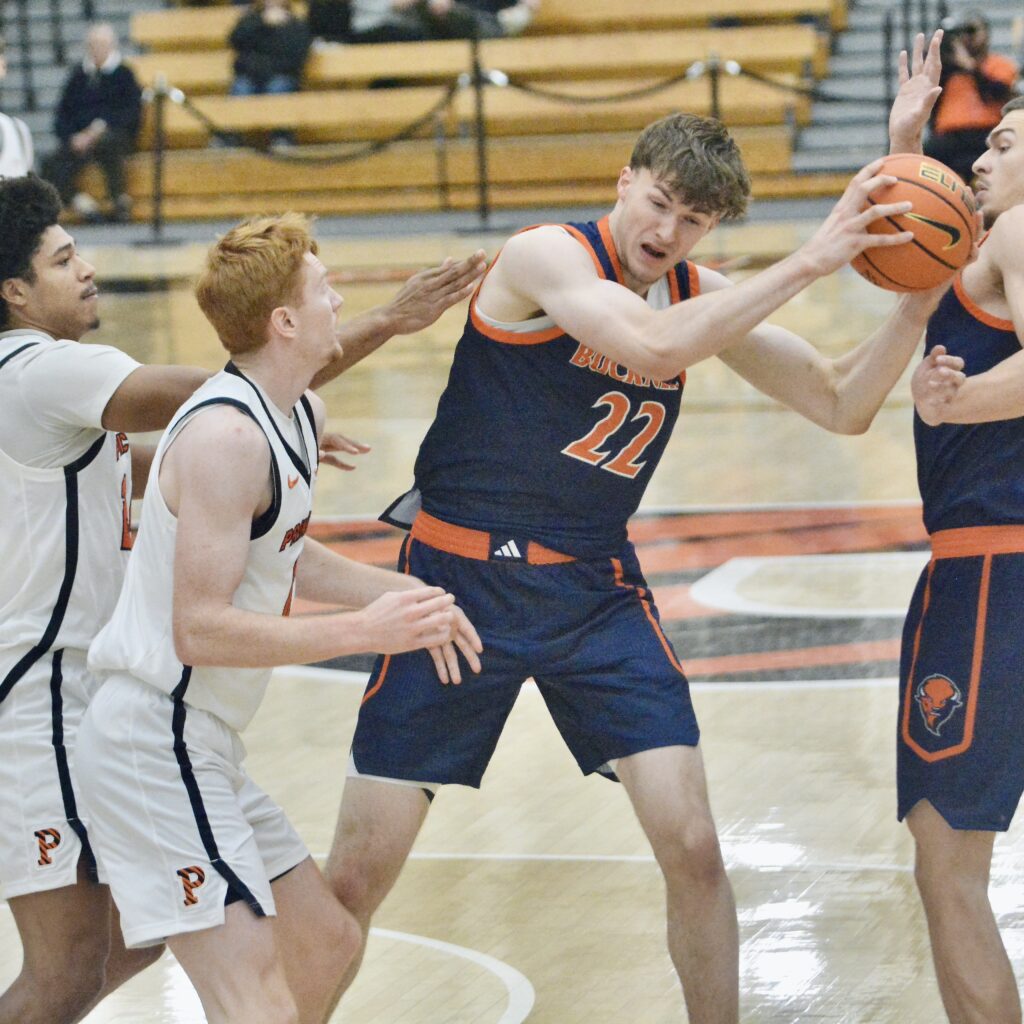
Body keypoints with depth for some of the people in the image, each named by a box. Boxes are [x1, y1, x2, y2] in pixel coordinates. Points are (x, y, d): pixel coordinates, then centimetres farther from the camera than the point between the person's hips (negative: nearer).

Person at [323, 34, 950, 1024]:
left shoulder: (703, 297, 4)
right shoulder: (546, 256, -15)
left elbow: (840, 406, 5)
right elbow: (650, 347, -32)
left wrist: (918, 299, -10)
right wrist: (804, 264, -30)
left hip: (595, 589, 5)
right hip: (463, 574, -4)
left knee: (691, 845, -8)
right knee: (354, 880, -4)